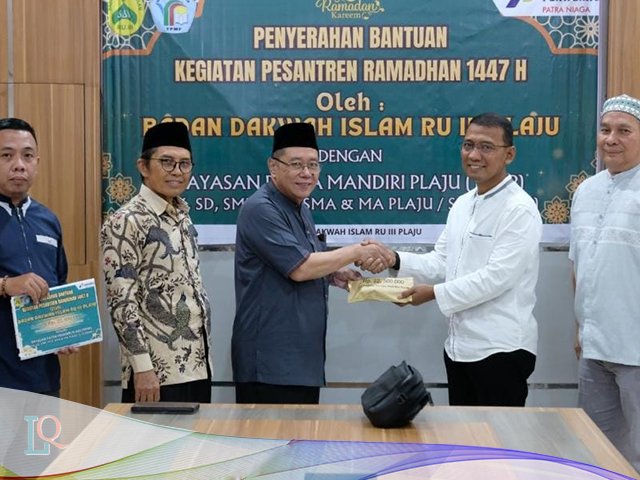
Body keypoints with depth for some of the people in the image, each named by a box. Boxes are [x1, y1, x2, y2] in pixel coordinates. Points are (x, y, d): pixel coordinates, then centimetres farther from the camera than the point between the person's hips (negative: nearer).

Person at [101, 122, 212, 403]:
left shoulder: (182, 216, 12)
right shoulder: (126, 222, -12)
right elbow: (121, 300, -17)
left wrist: (203, 355, 17)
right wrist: (142, 367, -20)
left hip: (196, 366, 8)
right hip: (156, 371, -8)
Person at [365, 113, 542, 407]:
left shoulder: (519, 210, -13)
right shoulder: (462, 204, 12)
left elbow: (497, 277, -19)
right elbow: (441, 261, 12)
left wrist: (435, 293, -14)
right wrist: (395, 260, -3)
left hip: (501, 349, -8)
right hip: (460, 346, 8)